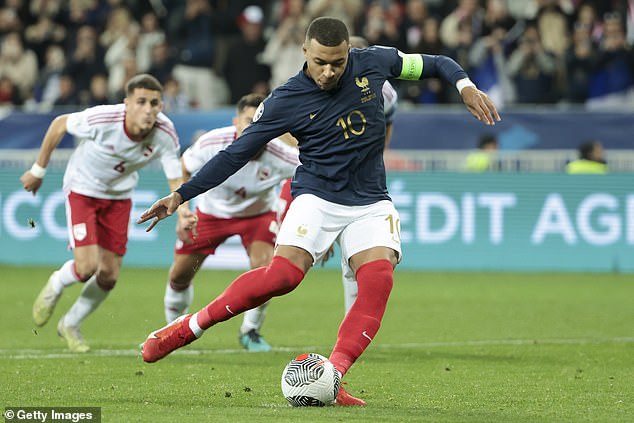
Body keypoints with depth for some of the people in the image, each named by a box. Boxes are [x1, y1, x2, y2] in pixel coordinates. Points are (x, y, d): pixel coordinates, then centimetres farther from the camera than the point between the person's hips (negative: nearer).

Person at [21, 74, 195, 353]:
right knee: (86, 267, -19)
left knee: (109, 276, 4)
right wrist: (38, 170, -6)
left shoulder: (165, 134, -23)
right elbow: (59, 125, -14)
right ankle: (56, 285, 19)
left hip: (119, 197, 4)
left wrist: (183, 212, -39)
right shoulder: (101, 120, -33)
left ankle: (71, 325, 32)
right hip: (82, 190, -4)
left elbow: (176, 178, -17)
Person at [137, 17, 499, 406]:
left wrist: (465, 85, -6)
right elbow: (236, 154, -4)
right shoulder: (286, 101, -9)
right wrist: (181, 195, -7)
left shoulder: (372, 63, -2)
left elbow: (433, 63, 13)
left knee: (378, 279, -22)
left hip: (371, 203, 3)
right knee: (283, 275, -25)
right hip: (317, 197, -3)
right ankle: (187, 328, -11)